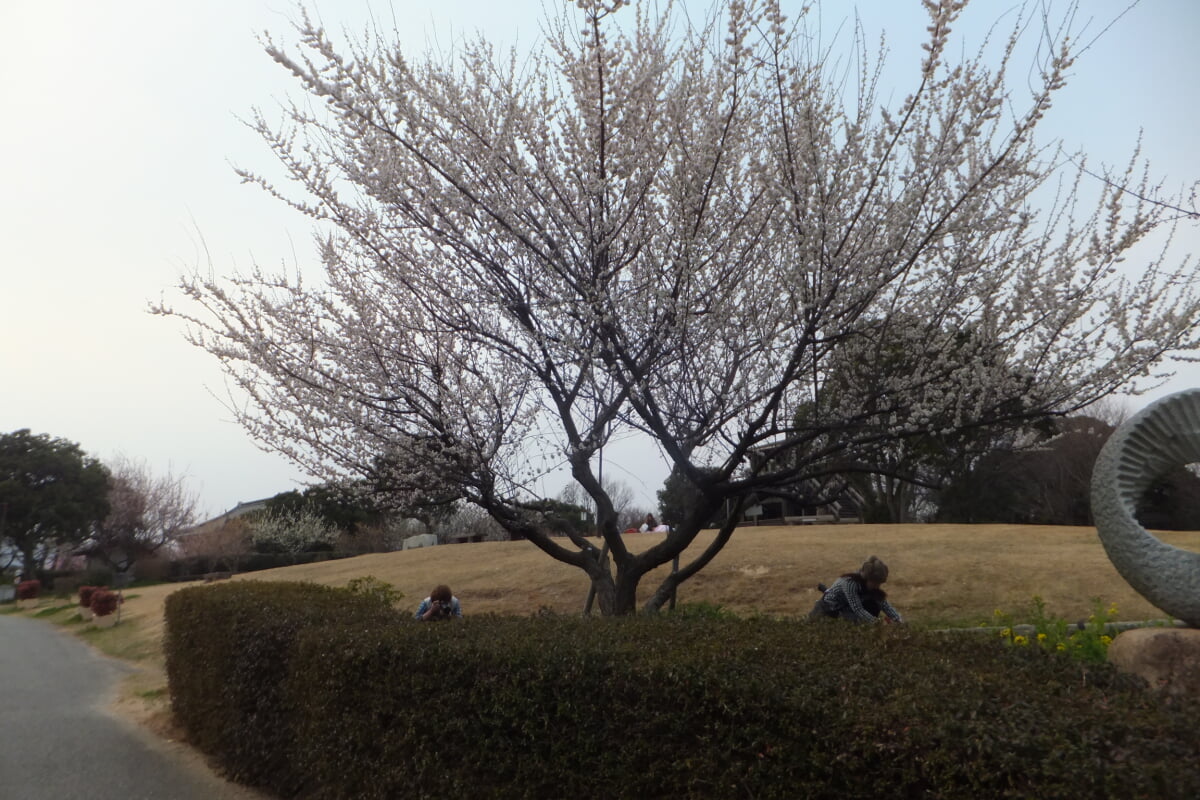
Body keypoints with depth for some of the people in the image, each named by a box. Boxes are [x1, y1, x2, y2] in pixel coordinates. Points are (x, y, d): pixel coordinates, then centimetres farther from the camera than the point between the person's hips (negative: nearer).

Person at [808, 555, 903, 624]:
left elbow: (885, 605, -13)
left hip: (845, 607, 6)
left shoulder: (871, 584, -13)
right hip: (828, 608, -6)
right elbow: (858, 610, -37)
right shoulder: (850, 582, -35)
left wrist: (899, 620, -25)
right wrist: (877, 622, -44)